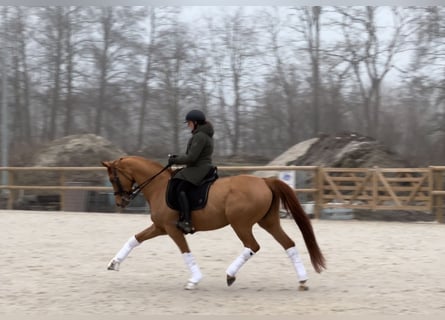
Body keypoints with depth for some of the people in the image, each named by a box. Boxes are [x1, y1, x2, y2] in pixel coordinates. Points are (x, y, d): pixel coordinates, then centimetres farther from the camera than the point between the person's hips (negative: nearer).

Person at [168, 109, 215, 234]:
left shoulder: (200, 136, -14)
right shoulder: (205, 135, 19)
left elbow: (191, 157, -19)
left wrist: (175, 160, -7)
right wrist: (178, 157, 15)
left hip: (199, 170, -11)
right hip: (202, 168, 11)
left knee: (181, 189, -23)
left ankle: (187, 222, -33)